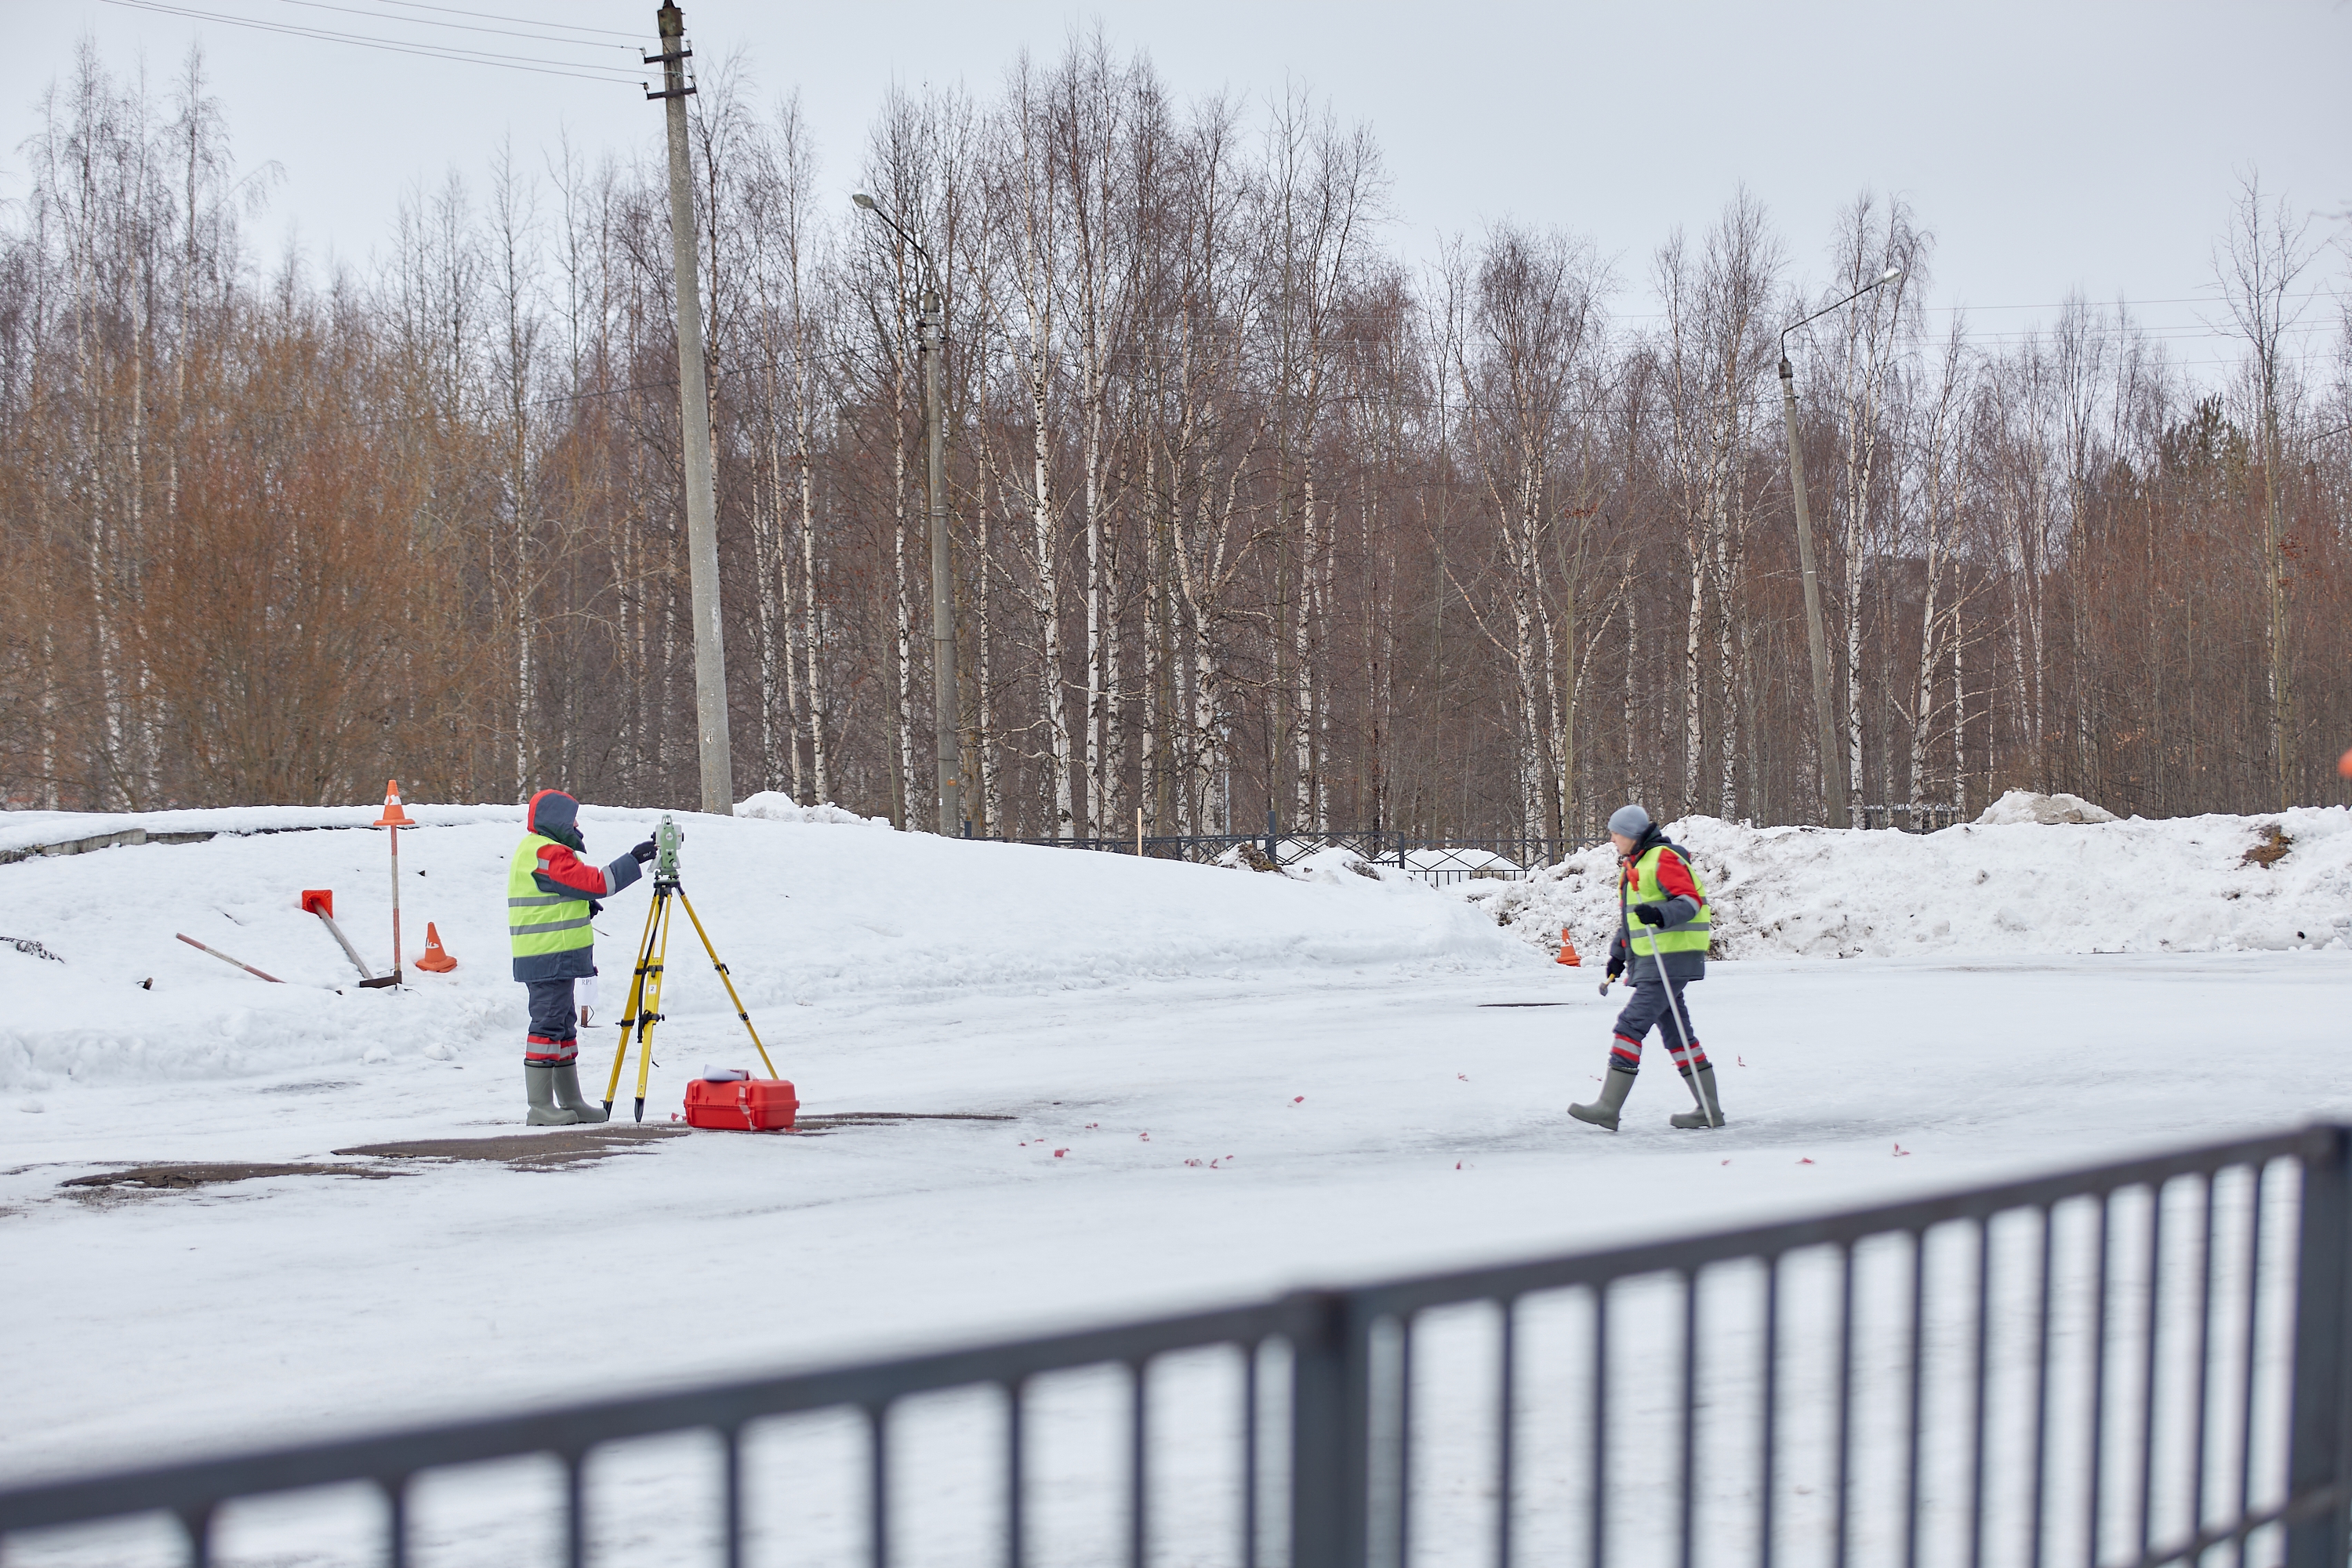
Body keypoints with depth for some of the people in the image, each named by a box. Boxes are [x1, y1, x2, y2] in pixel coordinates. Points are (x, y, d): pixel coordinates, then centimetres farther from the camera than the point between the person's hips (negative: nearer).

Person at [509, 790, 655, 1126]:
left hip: (555, 960, 11)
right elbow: (596, 881, -20)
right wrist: (634, 860, -15)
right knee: (548, 1026, -9)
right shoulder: (546, 853, -14)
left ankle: (571, 1102, 19)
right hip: (551, 960, -11)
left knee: (563, 1026, 13)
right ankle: (540, 1107, -8)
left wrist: (583, 903, 8)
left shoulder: (533, 850, 20)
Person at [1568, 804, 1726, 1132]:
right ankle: (1710, 1109, 14)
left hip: (1670, 959, -10)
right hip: (1649, 961, 10)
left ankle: (1608, 1107, -15)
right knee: (1675, 1032, 10)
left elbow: (1690, 900, -20)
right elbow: (1630, 915, 28)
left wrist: (1661, 915, -36)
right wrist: (1619, 953, 20)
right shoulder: (1633, 865, 19)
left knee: (1631, 1025, -14)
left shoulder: (1663, 859, -11)